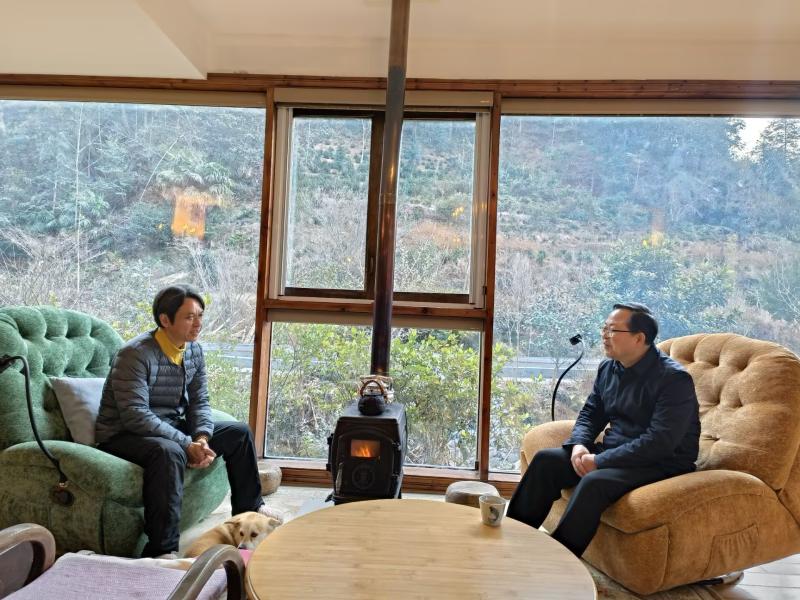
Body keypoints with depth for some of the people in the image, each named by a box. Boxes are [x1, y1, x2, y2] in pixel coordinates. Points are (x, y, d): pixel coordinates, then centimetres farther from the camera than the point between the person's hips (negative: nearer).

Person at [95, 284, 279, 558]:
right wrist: (187, 444, -30)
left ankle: (248, 507, 27)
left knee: (239, 432, 7)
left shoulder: (194, 351, 1)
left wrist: (202, 438, -17)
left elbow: (199, 402, 4)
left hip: (172, 428, 8)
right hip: (123, 435, -8)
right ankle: (162, 550, -33)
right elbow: (135, 416, -29)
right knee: (169, 452, -40)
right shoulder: (135, 354, -23)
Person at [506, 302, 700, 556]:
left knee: (595, 482, -34)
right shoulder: (608, 368, 6)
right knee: (545, 460, -7)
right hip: (614, 451, 8)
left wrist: (600, 461, -24)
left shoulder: (674, 378, -17)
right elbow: (590, 413, 14)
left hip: (662, 462, -7)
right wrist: (579, 444, -9)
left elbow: (661, 442, -25)